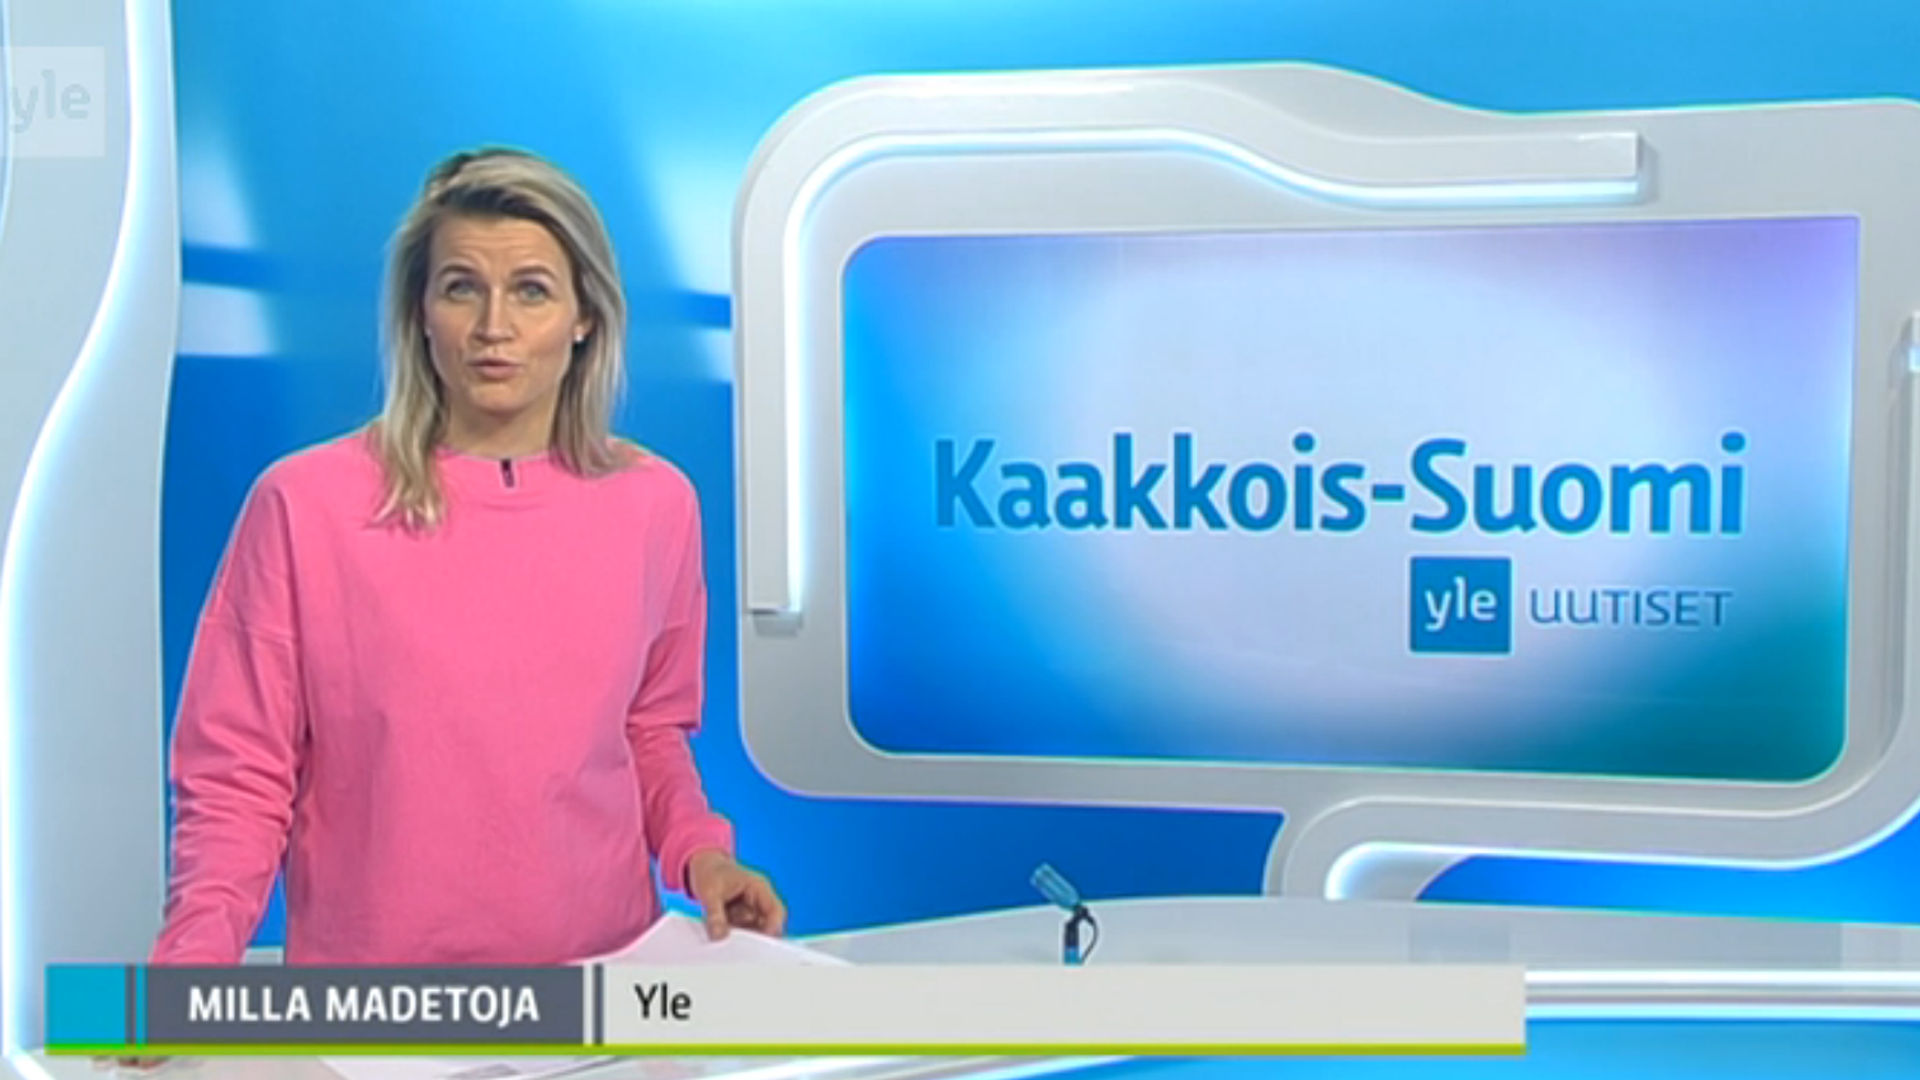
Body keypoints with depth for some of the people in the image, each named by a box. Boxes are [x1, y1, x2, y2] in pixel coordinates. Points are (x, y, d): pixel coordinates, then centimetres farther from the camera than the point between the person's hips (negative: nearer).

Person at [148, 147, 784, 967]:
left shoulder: (654, 504, -3)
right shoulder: (305, 504, -12)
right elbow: (237, 776, -7)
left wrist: (697, 850, -3)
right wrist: (198, 955, -21)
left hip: (603, 977, 3)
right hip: (372, 998, -2)